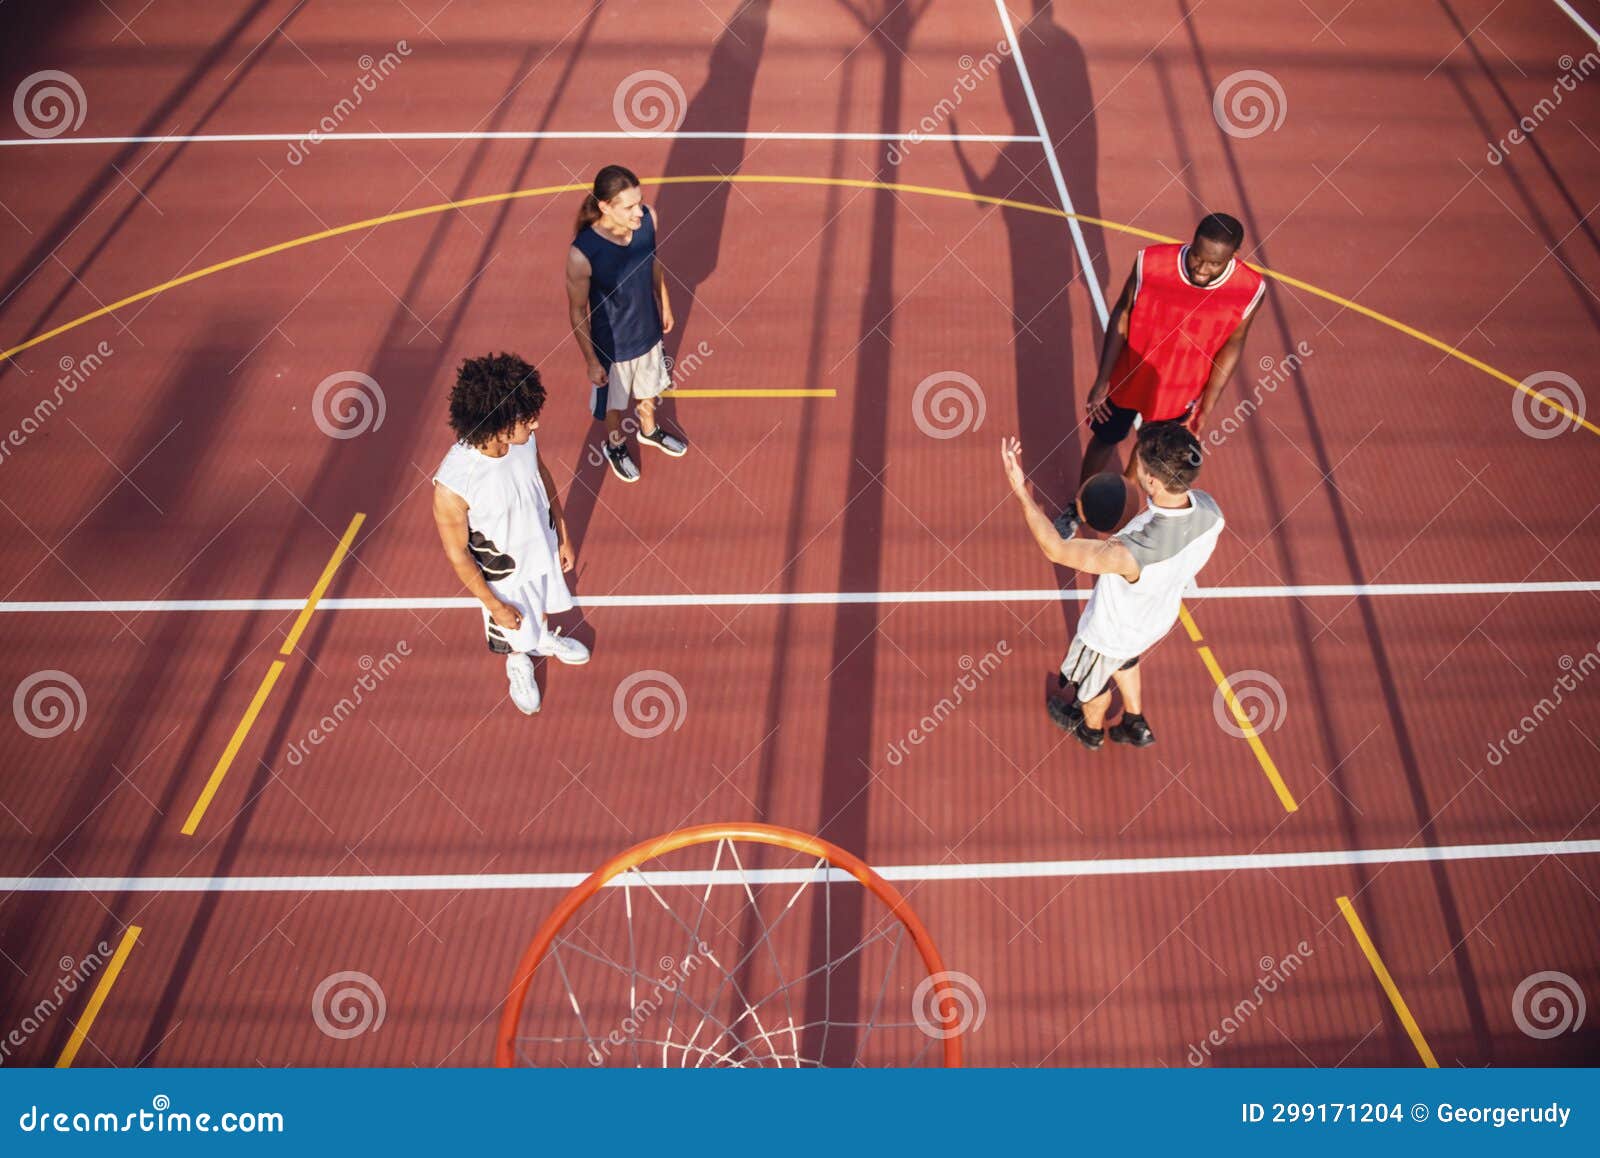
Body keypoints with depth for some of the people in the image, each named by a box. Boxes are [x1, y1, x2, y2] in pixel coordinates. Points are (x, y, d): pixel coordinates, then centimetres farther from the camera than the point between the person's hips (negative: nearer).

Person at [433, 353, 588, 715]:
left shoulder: (523, 439, -24)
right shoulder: (452, 485, -40)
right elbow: (457, 554, -24)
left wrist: (563, 536, 8)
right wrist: (495, 605, -14)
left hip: (543, 549, 4)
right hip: (504, 574, -4)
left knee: (544, 605, 34)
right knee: (515, 634, 26)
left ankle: (543, 638, 68)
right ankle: (518, 665, 61)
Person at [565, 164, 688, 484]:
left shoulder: (648, 220, -21)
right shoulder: (583, 253, -35)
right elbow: (577, 311, -20)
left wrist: (665, 306, 14)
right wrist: (592, 362, -12)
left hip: (649, 331, 5)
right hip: (612, 346, -4)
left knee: (647, 389, 32)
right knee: (615, 404, 24)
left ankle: (649, 430, 64)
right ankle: (615, 446, 56)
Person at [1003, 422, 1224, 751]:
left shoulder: (1134, 553, -50)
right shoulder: (1209, 509, -29)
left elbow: (1055, 549, -37)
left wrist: (1022, 492, -35)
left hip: (1113, 632, -5)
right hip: (1159, 618, 6)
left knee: (1093, 682, 30)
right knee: (1124, 663, 39)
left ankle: (1091, 731, 63)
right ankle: (1135, 725, 63)